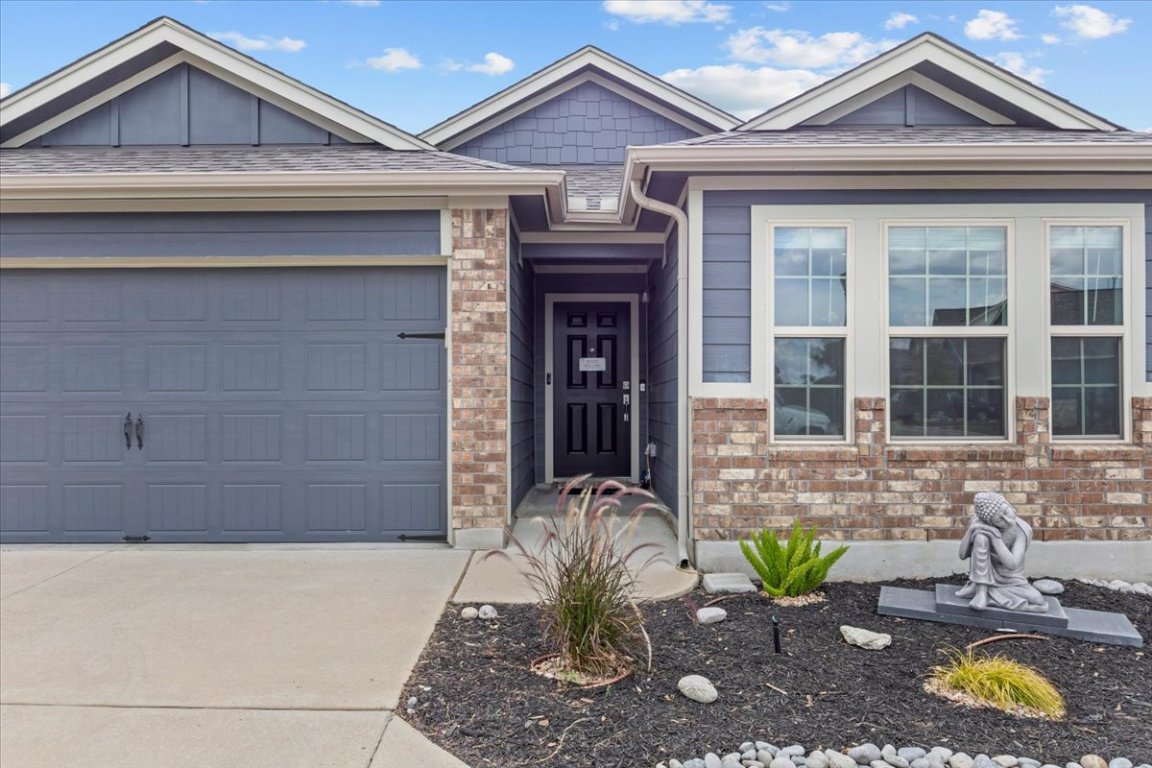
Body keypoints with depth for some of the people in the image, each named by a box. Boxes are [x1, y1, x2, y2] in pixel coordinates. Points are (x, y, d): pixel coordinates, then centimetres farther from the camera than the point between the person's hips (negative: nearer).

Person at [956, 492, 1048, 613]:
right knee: (981, 537, -30)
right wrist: (971, 528, -29)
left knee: (1040, 604, -28)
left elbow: (1011, 564, -30)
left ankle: (988, 594, -12)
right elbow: (963, 555, -16)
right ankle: (980, 589, -22)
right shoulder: (984, 526, -18)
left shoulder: (1023, 530, -20)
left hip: (1011, 582, 1)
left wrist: (995, 536, -37)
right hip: (984, 577, -1)